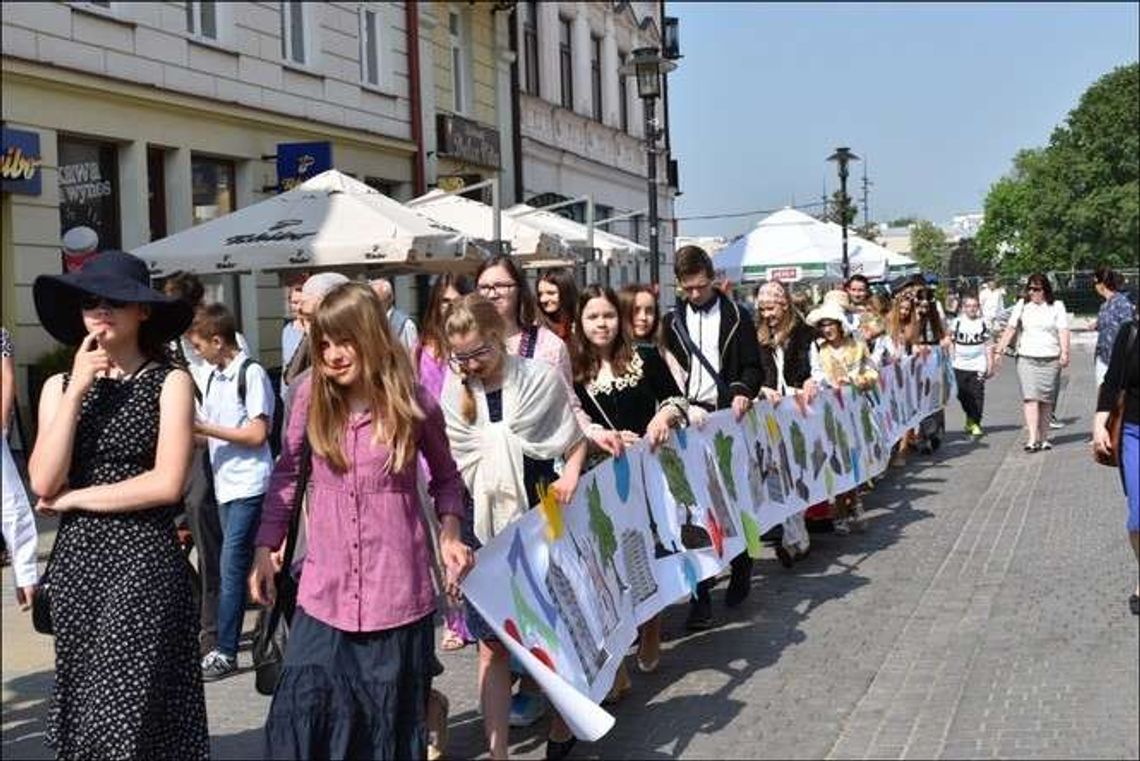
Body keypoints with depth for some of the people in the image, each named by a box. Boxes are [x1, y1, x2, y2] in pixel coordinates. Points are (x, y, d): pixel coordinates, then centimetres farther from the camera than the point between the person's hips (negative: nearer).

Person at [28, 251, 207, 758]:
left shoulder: (171, 382, -4)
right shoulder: (59, 385, 8)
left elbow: (167, 483, -12)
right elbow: (44, 482, -5)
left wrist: (75, 498, -5)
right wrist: (77, 389, -8)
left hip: (144, 560, -5)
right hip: (75, 562, 5)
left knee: (127, 714, -6)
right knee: (83, 709, 13)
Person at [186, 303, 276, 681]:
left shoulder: (252, 374, -11)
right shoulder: (215, 378, 14)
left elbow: (257, 434, -15)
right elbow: (212, 433, 16)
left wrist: (204, 427, -15)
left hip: (249, 484, -8)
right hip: (225, 484, 8)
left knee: (231, 566, -8)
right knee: (237, 566, 11)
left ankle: (225, 652, -3)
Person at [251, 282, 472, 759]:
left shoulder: (414, 402, -6)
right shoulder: (311, 394, -2)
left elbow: (445, 476, 9)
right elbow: (286, 472, 10)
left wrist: (450, 532, -6)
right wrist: (265, 549, 6)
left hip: (397, 589, -1)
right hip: (324, 589, 1)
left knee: (391, 715, 10)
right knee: (303, 710, -1)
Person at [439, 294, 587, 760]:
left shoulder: (539, 378, -5)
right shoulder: (455, 392, 0)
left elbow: (575, 443, 4)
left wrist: (571, 476, -16)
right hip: (482, 529, 1)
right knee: (491, 645, 2)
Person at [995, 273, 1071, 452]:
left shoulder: (1057, 306, 5)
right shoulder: (1022, 306, 9)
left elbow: (1063, 331, -3)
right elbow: (1010, 330, 8)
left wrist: (1064, 353, -16)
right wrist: (999, 351, 3)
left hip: (1050, 359, 0)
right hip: (1027, 358, 0)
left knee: (1046, 400, 4)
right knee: (1030, 397, -11)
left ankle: (1043, 438, 15)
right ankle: (1032, 438, -17)